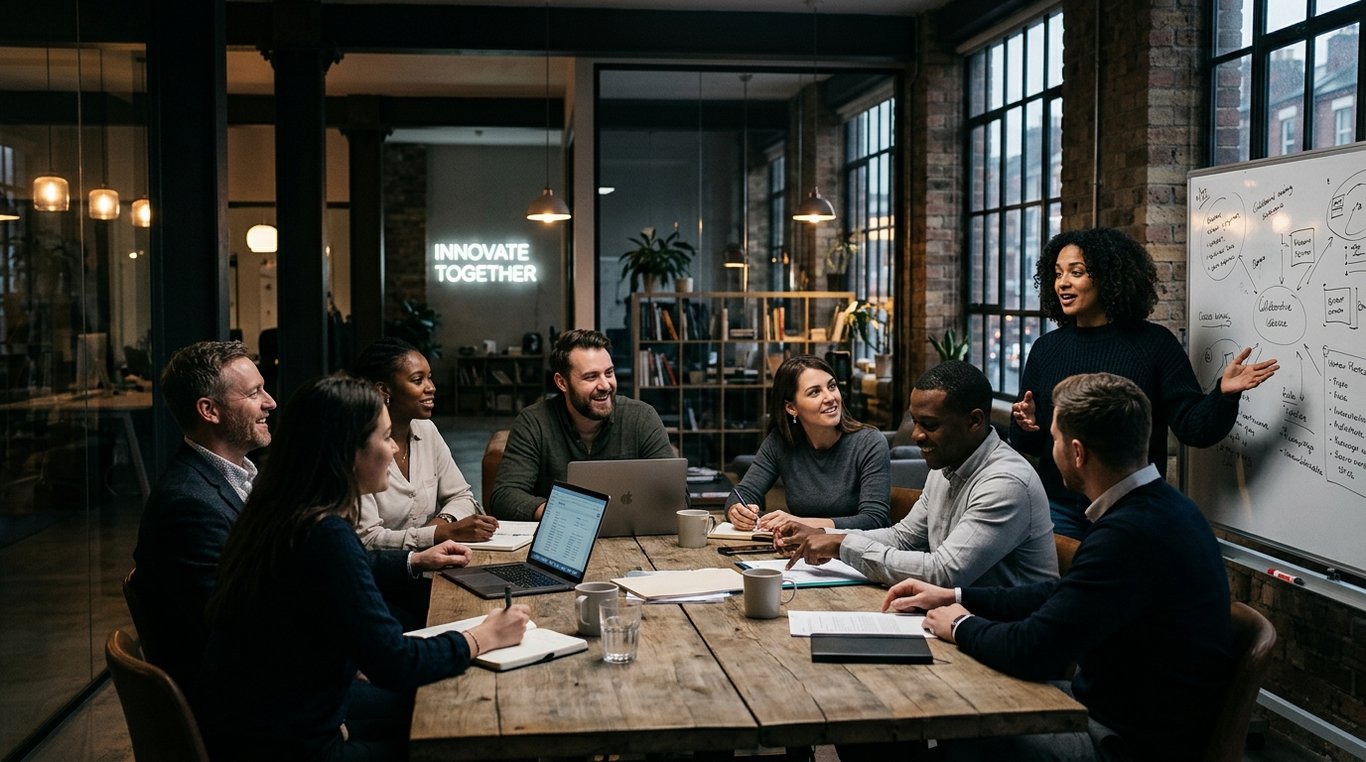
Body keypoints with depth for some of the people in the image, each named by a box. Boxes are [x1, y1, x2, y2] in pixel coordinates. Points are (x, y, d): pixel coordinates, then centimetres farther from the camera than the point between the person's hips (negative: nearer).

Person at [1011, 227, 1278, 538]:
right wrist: (1025, 427, -13)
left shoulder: (1154, 343, -4)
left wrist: (1224, 394, -24)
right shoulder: (1045, 348, 4)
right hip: (1059, 509, 2)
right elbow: (1027, 446, 8)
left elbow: (1193, 428, -6)